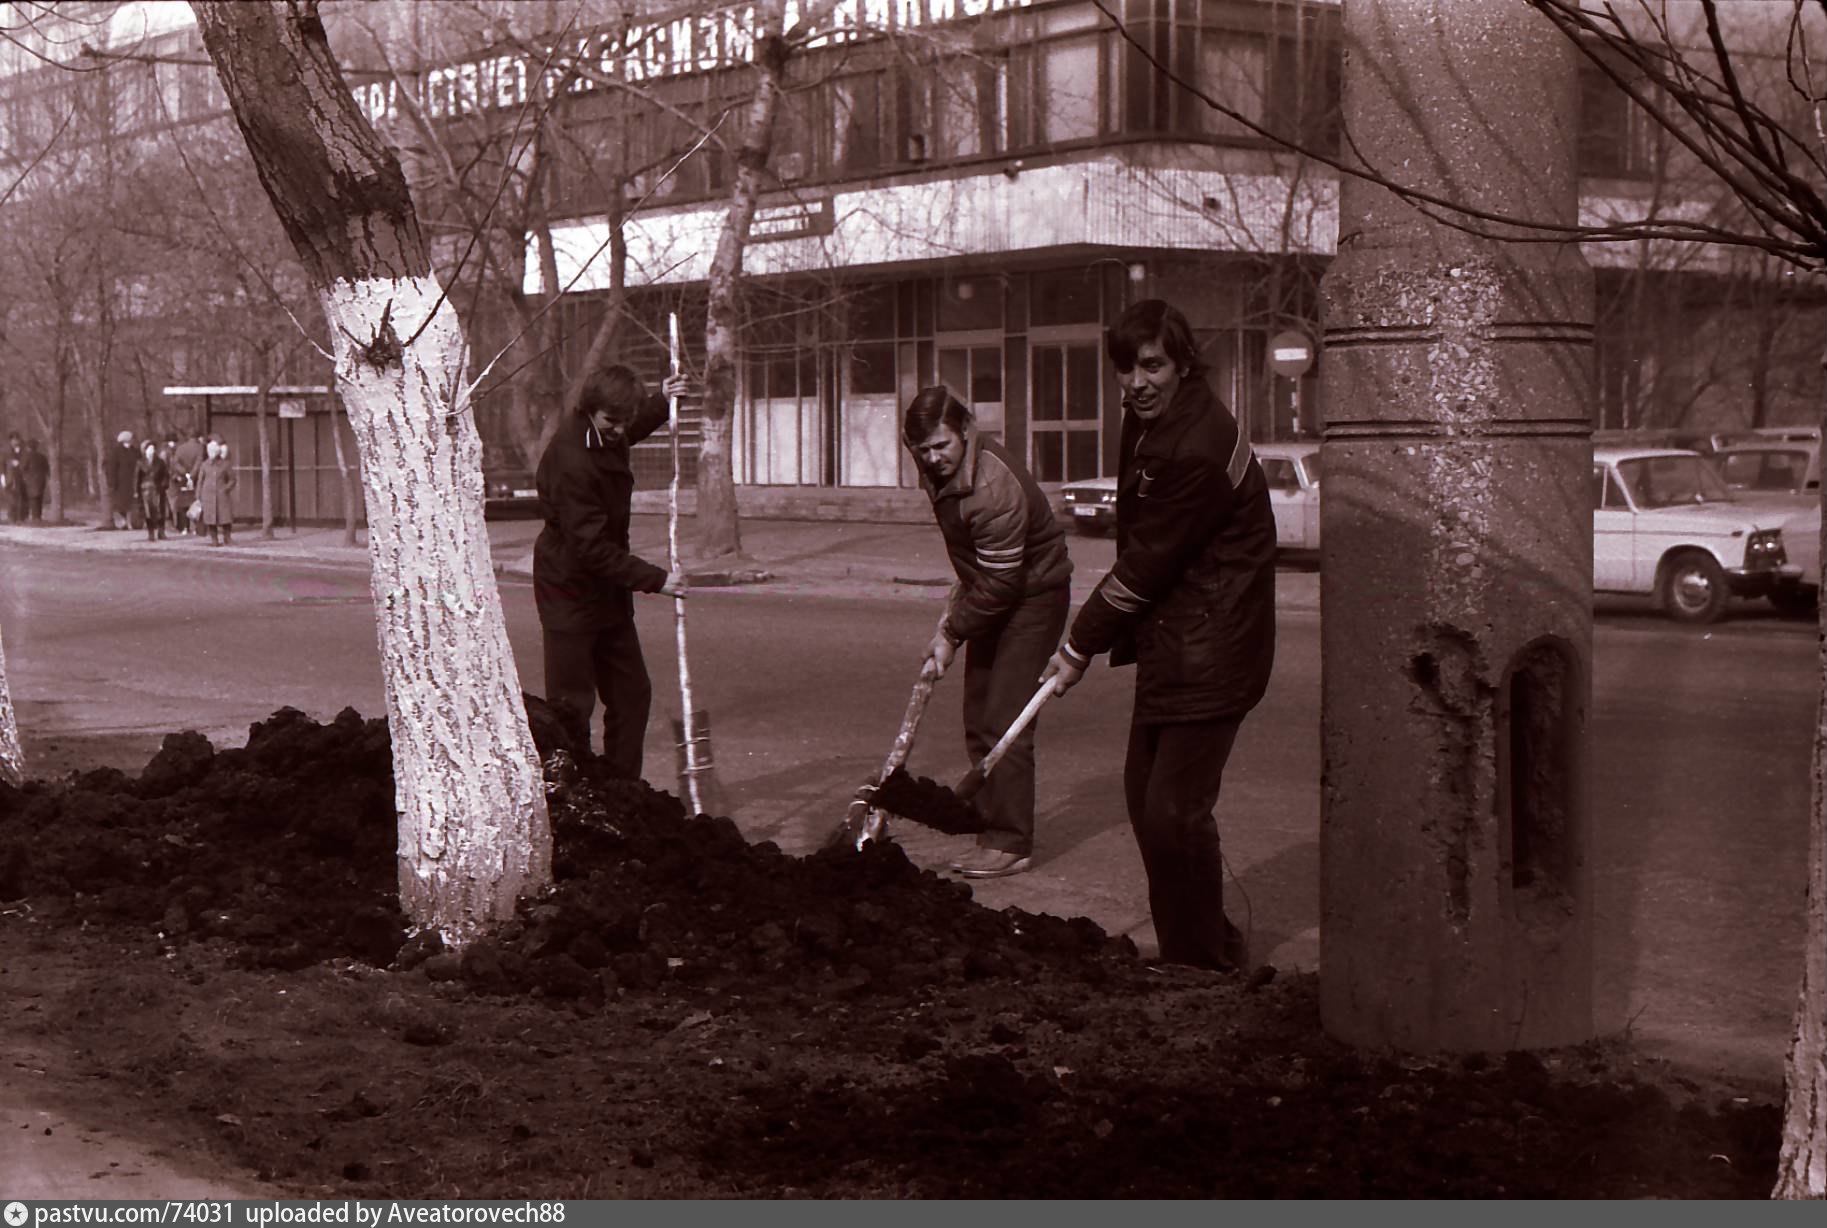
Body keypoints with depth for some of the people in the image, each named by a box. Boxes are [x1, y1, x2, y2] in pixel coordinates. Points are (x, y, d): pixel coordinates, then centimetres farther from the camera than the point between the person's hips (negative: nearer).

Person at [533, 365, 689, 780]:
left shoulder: (608, 438, 4)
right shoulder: (570, 460, -25)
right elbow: (592, 546, -26)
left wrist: (662, 403, 16)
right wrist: (656, 579, -23)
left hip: (607, 590, 9)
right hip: (570, 592, -9)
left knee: (632, 695, 10)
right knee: (572, 704, -7)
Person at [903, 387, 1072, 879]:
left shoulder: (994, 488, -32)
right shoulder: (939, 470, -4)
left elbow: (999, 584, -27)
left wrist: (952, 633, -18)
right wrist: (961, 593, 10)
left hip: (1033, 594, -9)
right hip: (991, 590, 9)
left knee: (1004, 719, -15)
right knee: (978, 714, 14)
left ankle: (1010, 842, -12)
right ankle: (988, 815, 27)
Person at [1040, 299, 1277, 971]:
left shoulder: (1199, 447, -23)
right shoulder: (1148, 422, 9)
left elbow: (1149, 561, -19)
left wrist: (1081, 646, -11)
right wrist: (1092, 637, 13)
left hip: (1209, 653, -10)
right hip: (1168, 642, 10)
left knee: (1174, 810, -10)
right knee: (1144, 794, 15)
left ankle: (1204, 964, 5)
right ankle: (1197, 948, 29)